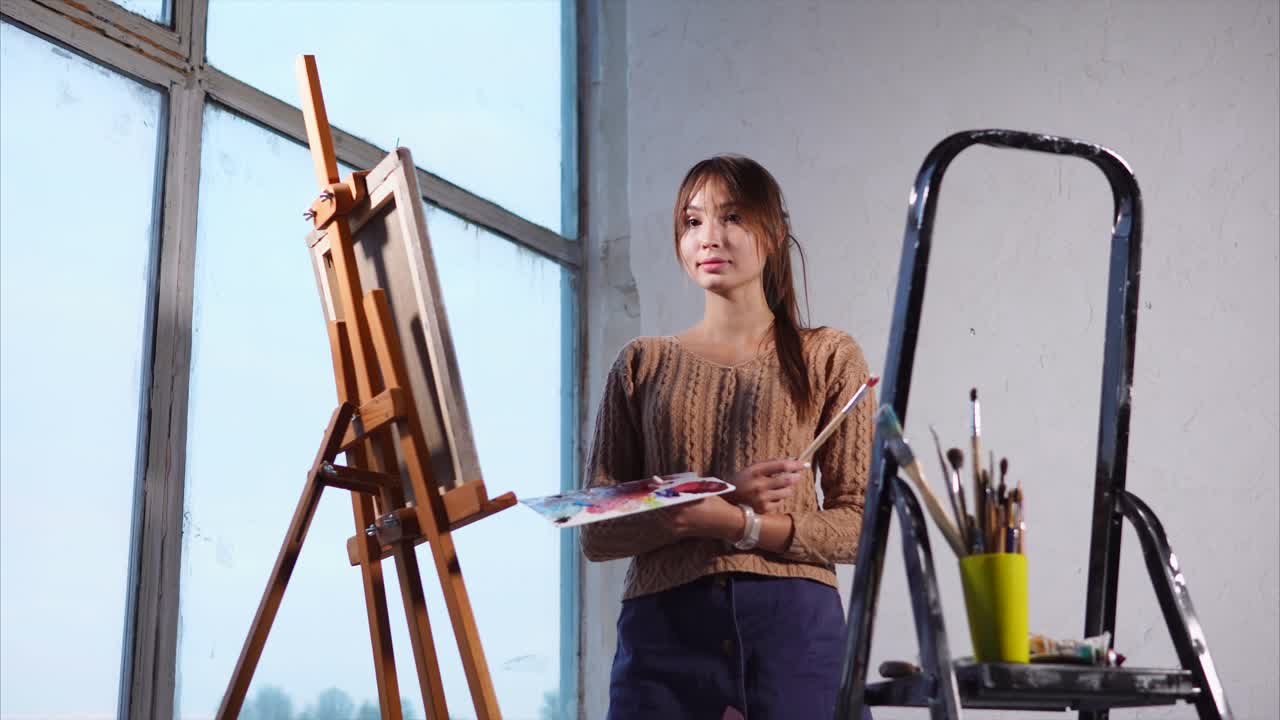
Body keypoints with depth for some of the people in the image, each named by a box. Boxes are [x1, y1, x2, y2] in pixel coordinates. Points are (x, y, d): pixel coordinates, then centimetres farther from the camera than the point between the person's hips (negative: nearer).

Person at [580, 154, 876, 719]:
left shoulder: (828, 356, 8)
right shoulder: (642, 364, 11)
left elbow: (857, 525, 1)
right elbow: (596, 534, 5)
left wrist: (730, 522, -15)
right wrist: (722, 494, -11)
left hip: (794, 623, -1)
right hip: (663, 626, 1)